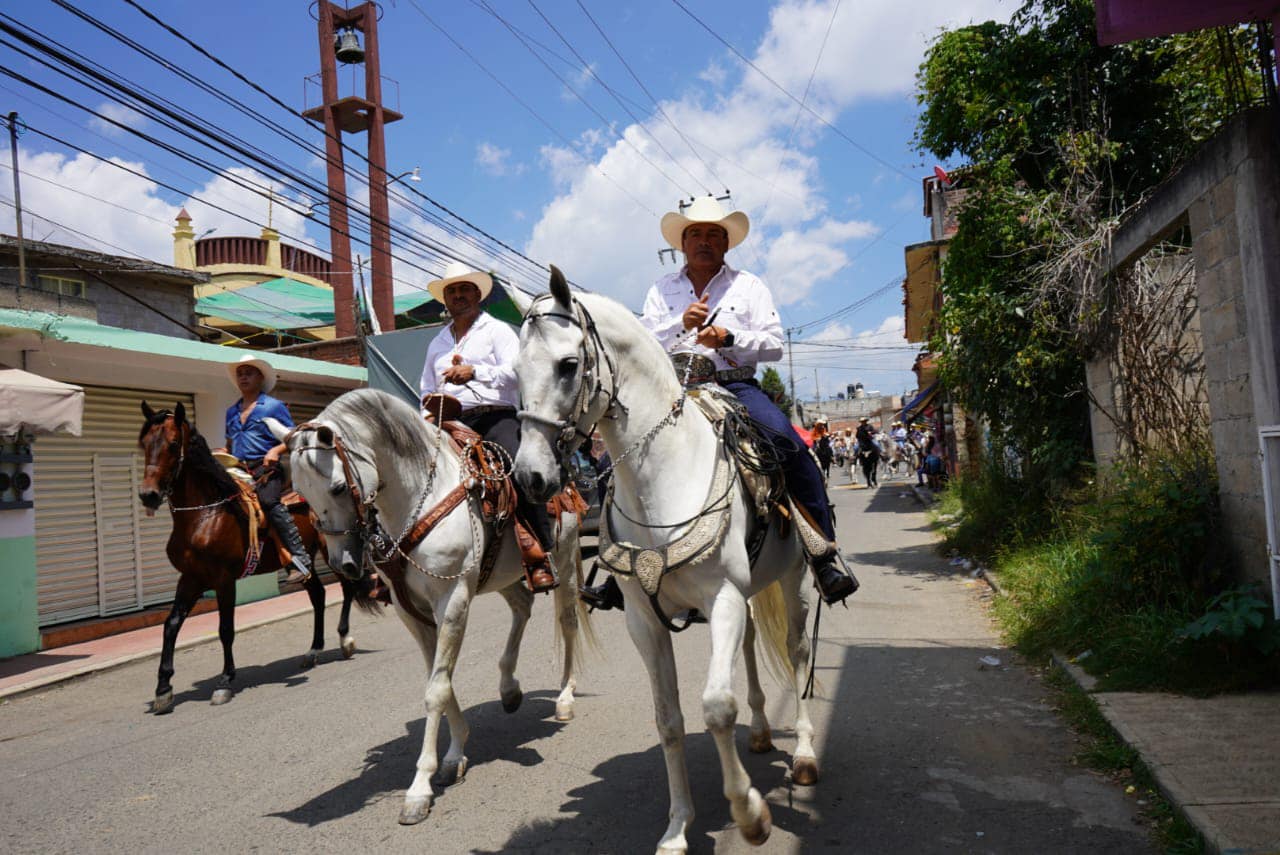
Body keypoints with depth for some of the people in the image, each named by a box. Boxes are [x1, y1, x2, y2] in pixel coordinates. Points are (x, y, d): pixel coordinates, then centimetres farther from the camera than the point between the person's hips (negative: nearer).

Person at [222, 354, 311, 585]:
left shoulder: (274, 406, 5)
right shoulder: (231, 412, 21)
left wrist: (276, 450, -16)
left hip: (265, 469, -7)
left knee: (269, 501, -31)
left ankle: (300, 559, -34)